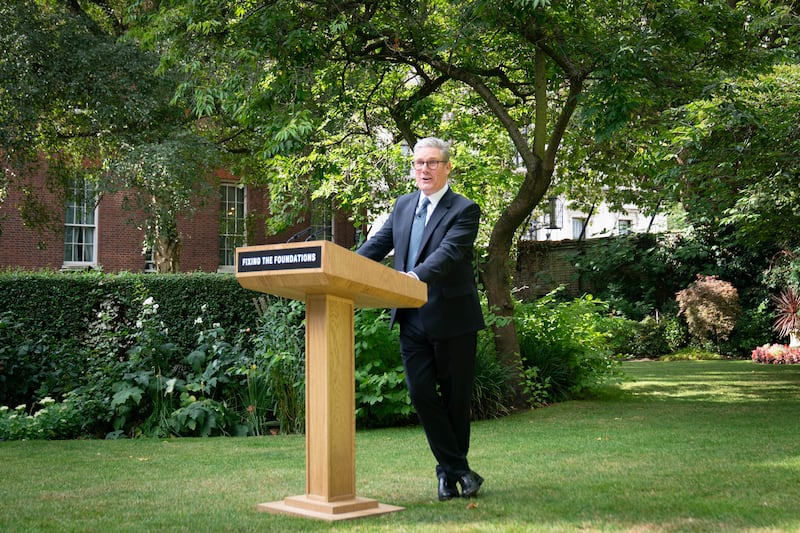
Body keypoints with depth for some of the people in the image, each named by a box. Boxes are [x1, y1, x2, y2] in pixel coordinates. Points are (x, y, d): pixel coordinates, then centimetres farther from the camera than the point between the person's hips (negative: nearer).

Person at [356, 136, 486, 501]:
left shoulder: (464, 210, -7)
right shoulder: (403, 205, 13)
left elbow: (448, 253, -23)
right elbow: (378, 244, 10)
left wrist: (416, 275, -40)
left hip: (452, 319, -5)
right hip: (412, 319, 5)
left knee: (455, 397, 7)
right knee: (420, 394, 1)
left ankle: (450, 469, 23)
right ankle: (458, 469, 10)